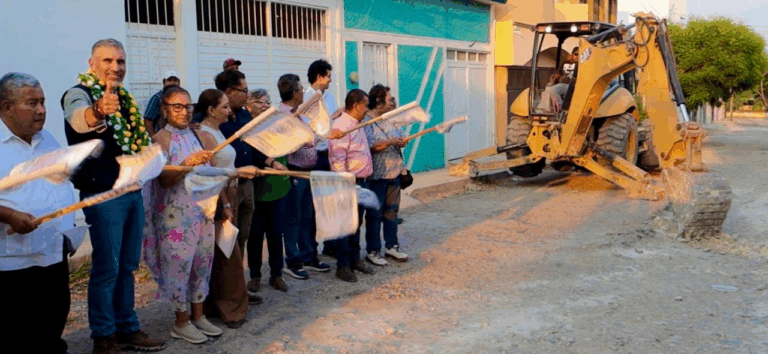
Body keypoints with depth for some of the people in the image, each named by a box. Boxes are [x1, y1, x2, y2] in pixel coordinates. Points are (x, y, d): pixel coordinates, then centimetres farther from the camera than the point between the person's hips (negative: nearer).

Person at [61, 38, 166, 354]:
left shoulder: (124, 98, 12)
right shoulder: (78, 95, -12)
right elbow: (79, 119, -38)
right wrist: (97, 112, -58)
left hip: (133, 191, 7)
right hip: (103, 195, -7)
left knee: (127, 266, 14)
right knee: (106, 268, -2)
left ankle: (127, 328, 25)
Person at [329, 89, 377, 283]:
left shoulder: (357, 125, 14)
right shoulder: (341, 126, -17)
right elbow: (338, 159, -22)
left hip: (362, 181, 10)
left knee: (357, 223, 17)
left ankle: (355, 259, 29)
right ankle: (343, 266, 8)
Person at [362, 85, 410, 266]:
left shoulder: (388, 119, 12)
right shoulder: (365, 121, -13)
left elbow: (400, 136, 18)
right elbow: (370, 146, -22)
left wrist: (401, 141, -4)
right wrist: (390, 142, -21)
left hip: (394, 173, 8)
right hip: (377, 175, -8)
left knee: (391, 210, 14)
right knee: (375, 213, 2)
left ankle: (392, 246, 25)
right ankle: (372, 251, 11)